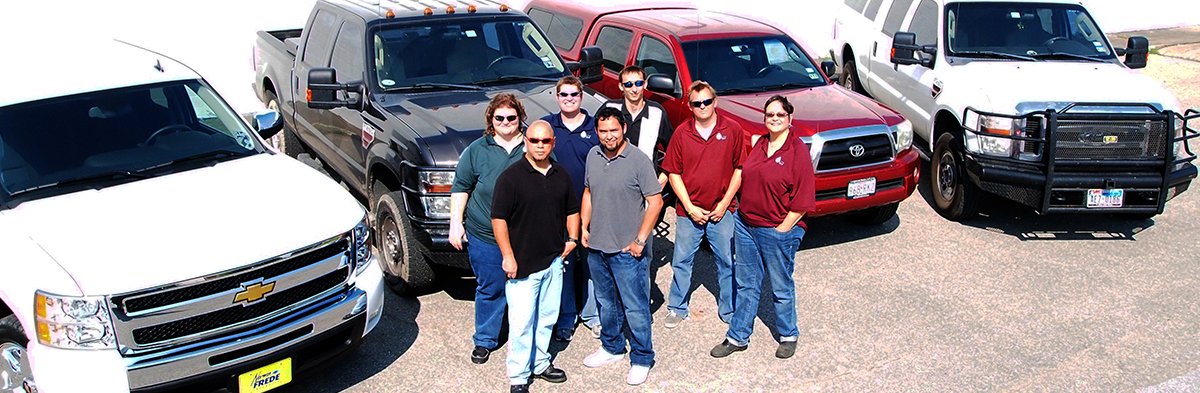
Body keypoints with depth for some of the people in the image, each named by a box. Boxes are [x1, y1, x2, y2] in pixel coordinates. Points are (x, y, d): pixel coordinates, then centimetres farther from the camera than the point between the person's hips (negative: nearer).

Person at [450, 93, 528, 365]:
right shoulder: (477, 150, 3)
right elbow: (460, 187, 7)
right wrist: (456, 221, -1)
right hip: (485, 238, 0)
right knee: (490, 290, 7)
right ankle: (484, 341, 24)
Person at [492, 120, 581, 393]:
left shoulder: (561, 175, 9)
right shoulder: (511, 177, -10)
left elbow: (572, 210, 21)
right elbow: (498, 219, -11)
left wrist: (572, 238, 7)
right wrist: (508, 256, -14)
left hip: (554, 260, 6)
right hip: (522, 264, -6)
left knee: (548, 316, 16)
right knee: (522, 322, -2)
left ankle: (541, 363, 33)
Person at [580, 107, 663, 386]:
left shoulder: (638, 160, -14)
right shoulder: (593, 156, 6)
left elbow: (655, 201, -13)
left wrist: (640, 240, -15)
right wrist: (584, 226, 10)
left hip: (627, 250, -6)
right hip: (596, 247, 6)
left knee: (635, 307, 1)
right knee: (606, 302, 20)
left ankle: (642, 359, 16)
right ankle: (612, 348, 37)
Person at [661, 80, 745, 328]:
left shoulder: (732, 130, -3)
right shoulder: (681, 133, -2)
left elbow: (740, 168, 1)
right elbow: (673, 173, -1)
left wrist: (725, 202, -6)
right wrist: (690, 207, -8)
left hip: (722, 212, 0)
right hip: (689, 211, 0)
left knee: (727, 262, 10)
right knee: (681, 262, 10)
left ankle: (728, 310, 27)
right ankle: (677, 309, 27)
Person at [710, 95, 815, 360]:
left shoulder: (798, 151, -13)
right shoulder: (759, 144, 6)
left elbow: (802, 200, -14)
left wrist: (783, 229, -14)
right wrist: (742, 214, 9)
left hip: (778, 231, -6)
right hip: (745, 224, 6)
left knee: (782, 288, 11)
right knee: (745, 284, 14)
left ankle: (788, 335, 31)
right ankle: (737, 337, 25)